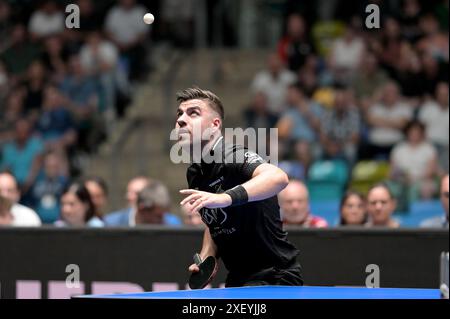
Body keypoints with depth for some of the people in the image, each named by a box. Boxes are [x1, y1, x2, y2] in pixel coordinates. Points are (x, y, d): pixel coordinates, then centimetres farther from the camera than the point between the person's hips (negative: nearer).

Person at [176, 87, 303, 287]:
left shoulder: (232, 156, -19)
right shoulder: (195, 174, 8)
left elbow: (278, 178, -40)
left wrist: (225, 198, -53)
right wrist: (206, 259, 6)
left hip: (275, 278, -9)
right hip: (238, 282, 9)